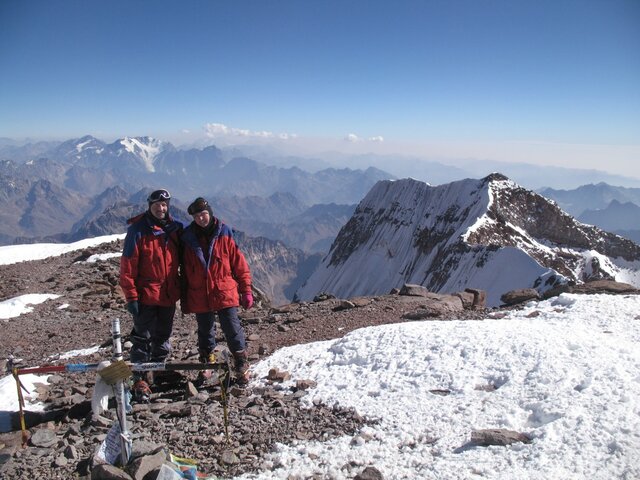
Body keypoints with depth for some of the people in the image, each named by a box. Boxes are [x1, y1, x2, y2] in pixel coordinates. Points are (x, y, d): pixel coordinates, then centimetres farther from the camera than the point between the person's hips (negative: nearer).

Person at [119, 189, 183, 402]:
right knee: (143, 338, -1)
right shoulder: (138, 230, -9)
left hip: (168, 294, 5)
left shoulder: (175, 228, 5)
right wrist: (131, 295, -13)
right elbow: (128, 265, -10)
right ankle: (140, 380, 8)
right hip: (146, 295, -5)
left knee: (163, 338, 15)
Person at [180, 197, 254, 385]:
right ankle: (206, 364, 32)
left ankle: (242, 366, 13)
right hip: (199, 297, 2)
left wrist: (246, 291, -3)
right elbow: (185, 271, 8)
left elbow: (239, 264, -1)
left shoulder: (224, 235, -4)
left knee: (233, 330, -1)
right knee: (205, 332, 16)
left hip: (225, 293, -2)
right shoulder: (188, 239, 2)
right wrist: (184, 300, 10)